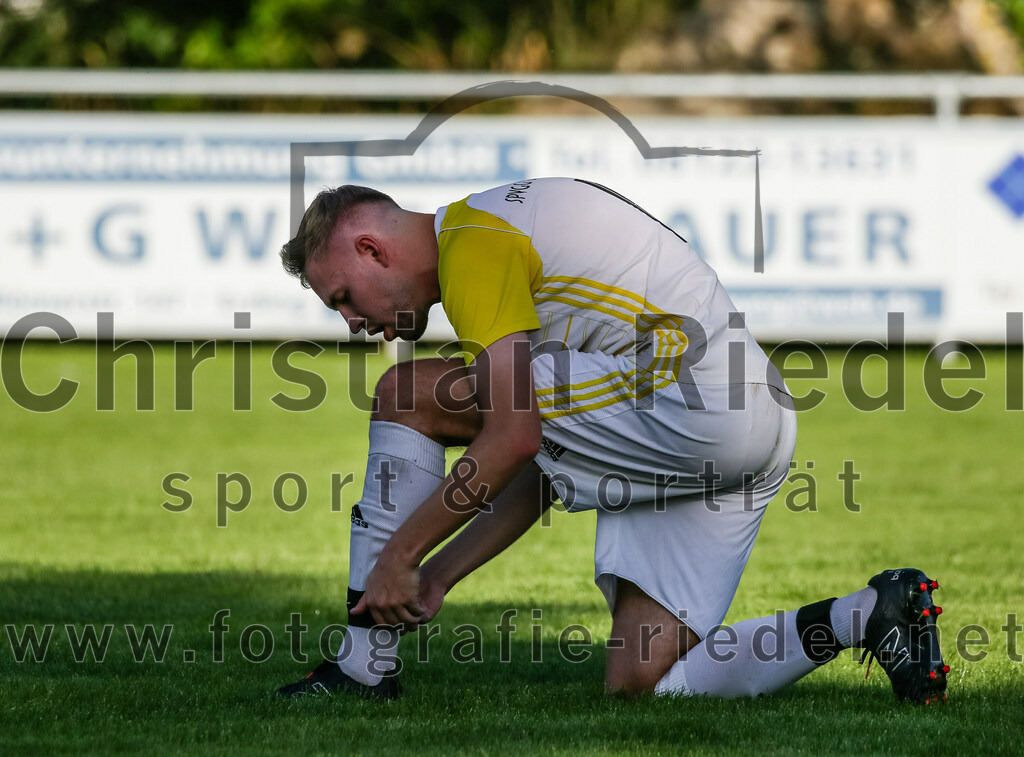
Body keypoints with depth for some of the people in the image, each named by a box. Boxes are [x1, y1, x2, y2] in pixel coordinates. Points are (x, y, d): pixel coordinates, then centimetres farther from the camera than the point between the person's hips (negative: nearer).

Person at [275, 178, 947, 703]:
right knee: (638, 684, 5)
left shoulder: (472, 245, -6)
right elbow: (547, 460, 26)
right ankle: (873, 615, 3)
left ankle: (364, 667, -2)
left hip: (690, 402, -10)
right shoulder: (503, 230, 26)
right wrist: (439, 574, 21)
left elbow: (514, 440, -16)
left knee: (410, 397, -4)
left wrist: (399, 555, -8)